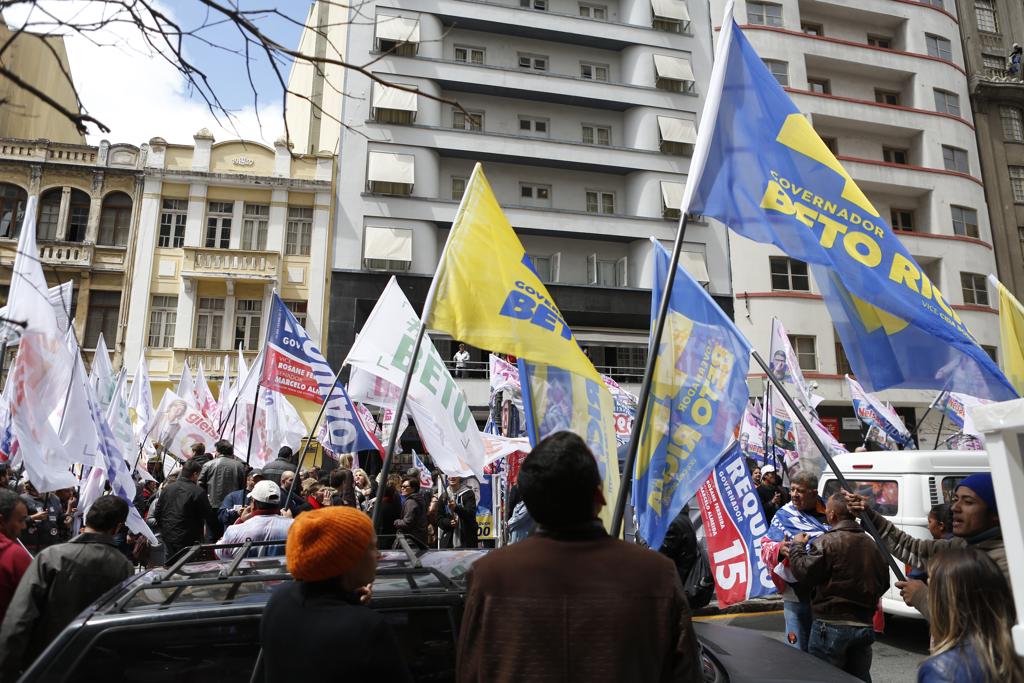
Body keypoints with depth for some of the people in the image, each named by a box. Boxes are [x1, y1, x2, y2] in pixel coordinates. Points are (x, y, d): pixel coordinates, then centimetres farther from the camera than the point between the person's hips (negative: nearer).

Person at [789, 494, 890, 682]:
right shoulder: (871, 543, 8)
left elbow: (804, 573, -14)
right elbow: (883, 583, 16)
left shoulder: (827, 541, -15)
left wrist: (797, 546, 0)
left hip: (832, 626, -7)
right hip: (864, 625, 7)